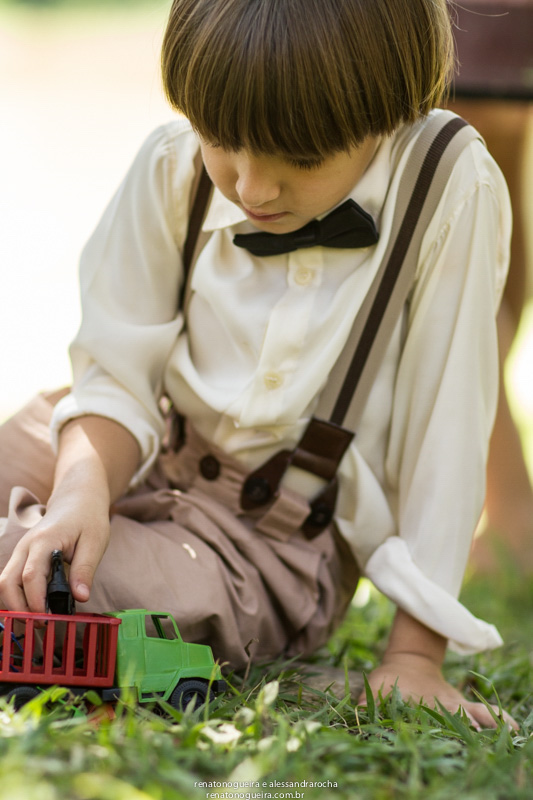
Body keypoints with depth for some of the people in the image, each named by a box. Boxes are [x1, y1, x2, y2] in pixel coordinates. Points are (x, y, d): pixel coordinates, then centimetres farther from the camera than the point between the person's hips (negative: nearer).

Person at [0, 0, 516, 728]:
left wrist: (416, 653, -16)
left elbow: (448, 426, -17)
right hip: (148, 464, 5)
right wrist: (83, 494, -29)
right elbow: (119, 374, -7)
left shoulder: (451, 191, -20)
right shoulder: (172, 170, -10)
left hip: (286, 542, -5)